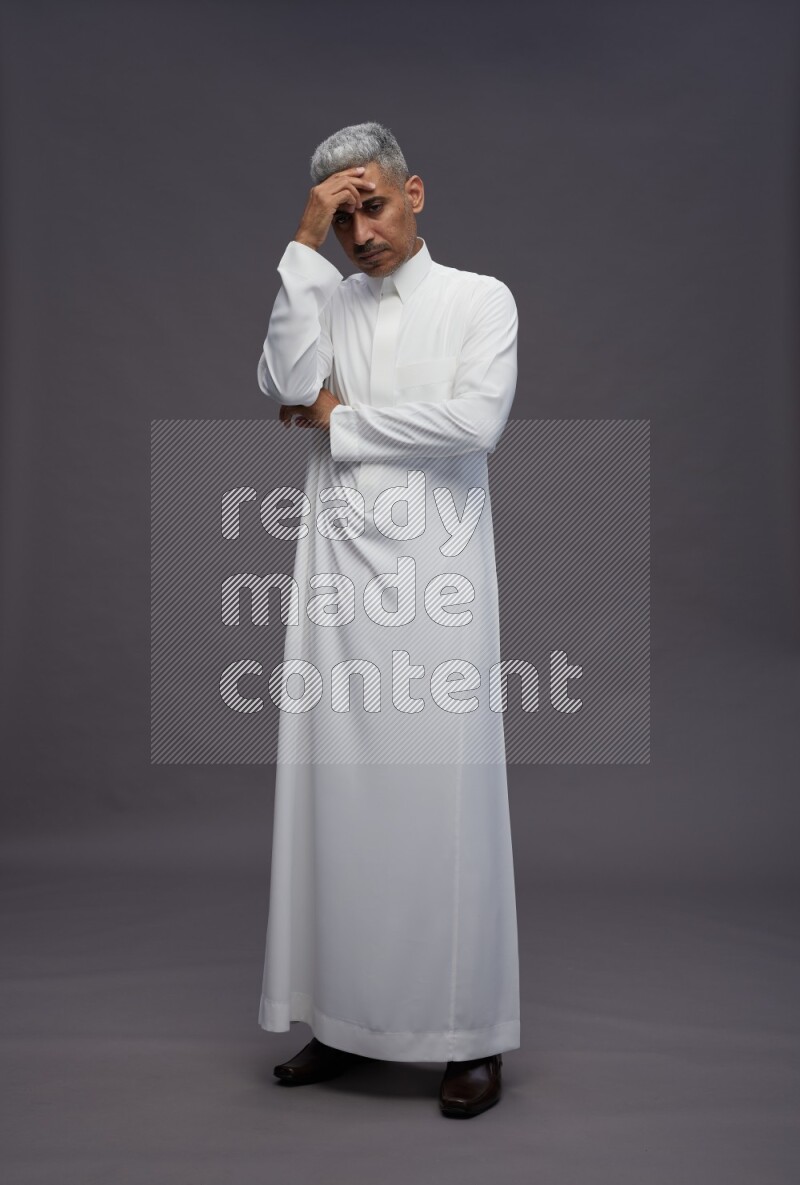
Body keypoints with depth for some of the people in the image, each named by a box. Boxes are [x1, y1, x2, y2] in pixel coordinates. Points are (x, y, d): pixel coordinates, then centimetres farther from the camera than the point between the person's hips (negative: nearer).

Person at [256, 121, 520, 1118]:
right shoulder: (325, 301, 15)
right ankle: (345, 1019, 18)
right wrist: (305, 242, -4)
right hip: (340, 574, 3)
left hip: (435, 578, -3)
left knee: (446, 797, -2)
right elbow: (284, 384, -5)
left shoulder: (481, 298, 7)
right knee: (334, 794, 4)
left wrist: (340, 418, -2)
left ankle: (471, 1035, 10)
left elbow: (476, 420, -9)